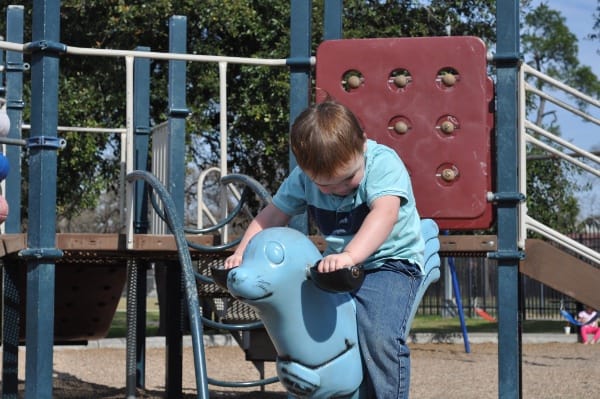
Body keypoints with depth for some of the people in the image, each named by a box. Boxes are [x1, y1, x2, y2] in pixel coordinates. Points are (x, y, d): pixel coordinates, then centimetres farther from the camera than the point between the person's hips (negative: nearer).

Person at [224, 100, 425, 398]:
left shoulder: (383, 163, -23)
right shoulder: (303, 177, -7)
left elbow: (385, 212, -40)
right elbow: (273, 215, 1)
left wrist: (350, 255, -54)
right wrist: (243, 253, -17)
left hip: (390, 261, -6)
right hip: (337, 263, 6)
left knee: (379, 334, -28)